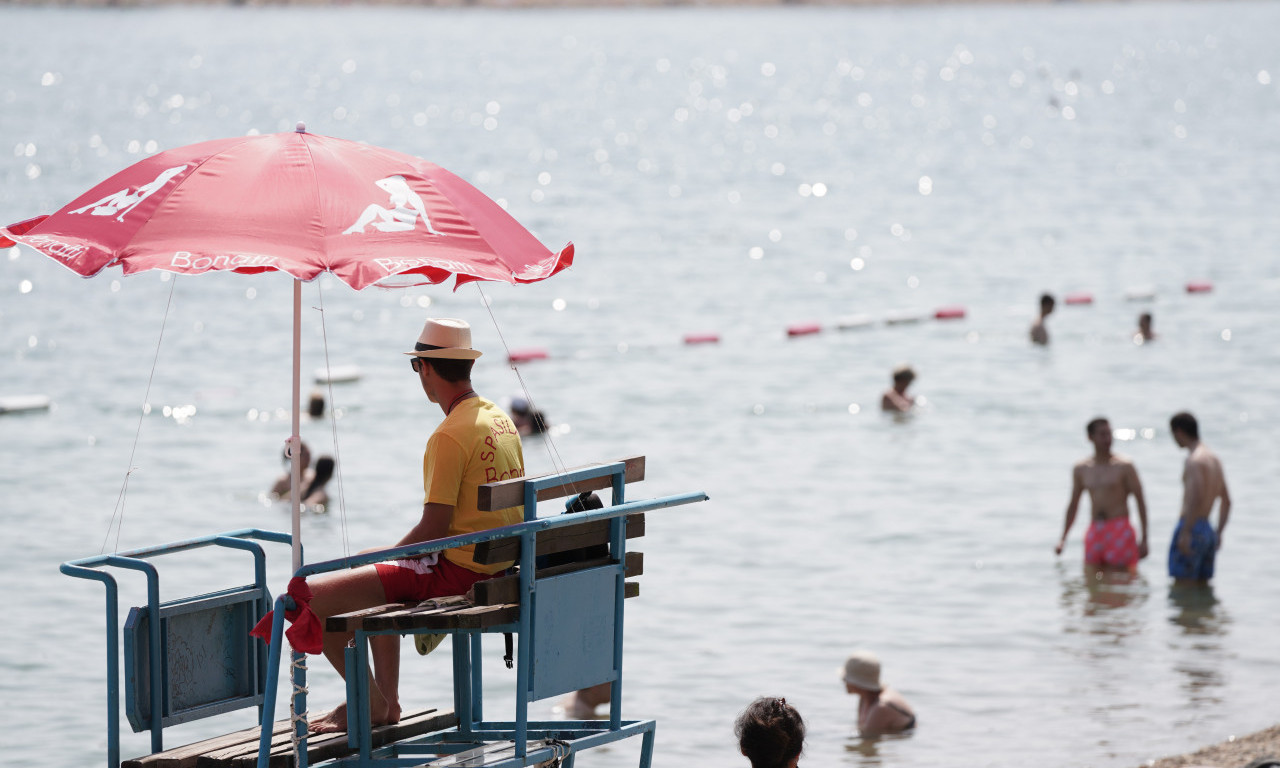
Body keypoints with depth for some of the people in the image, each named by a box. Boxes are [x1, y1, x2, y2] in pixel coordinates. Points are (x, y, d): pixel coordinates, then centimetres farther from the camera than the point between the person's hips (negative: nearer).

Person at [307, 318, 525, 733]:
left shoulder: (450, 437, -20)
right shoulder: (500, 419, 9)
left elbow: (434, 526, -21)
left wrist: (386, 557, -5)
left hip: (454, 573, -10)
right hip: (497, 569, 10)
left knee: (312, 597, -8)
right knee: (377, 586, 36)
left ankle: (370, 702, 7)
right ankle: (387, 700, 35)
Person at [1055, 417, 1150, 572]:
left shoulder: (1124, 466, -2)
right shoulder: (1081, 469, 11)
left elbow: (1140, 501, -2)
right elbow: (1073, 504, 20)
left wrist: (1144, 540, -7)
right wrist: (1062, 539, 17)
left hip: (1120, 529, -4)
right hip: (1095, 532, 4)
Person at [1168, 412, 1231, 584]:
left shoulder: (1194, 460, -13)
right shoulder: (1213, 458, 16)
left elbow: (1197, 497, -26)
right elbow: (1226, 501, 22)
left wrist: (1185, 532, -27)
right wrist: (1218, 533, 25)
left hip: (1192, 528, -9)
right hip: (1207, 530, 9)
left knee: (1182, 587, -8)